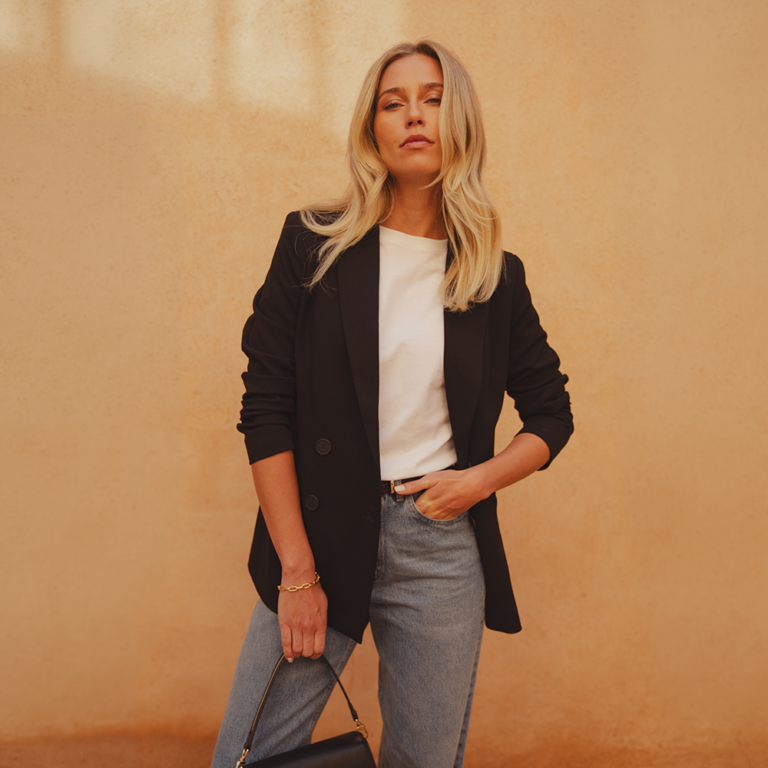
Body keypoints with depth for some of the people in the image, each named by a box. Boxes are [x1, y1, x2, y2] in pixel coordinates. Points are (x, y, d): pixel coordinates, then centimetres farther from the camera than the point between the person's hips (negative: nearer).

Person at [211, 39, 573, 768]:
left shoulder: (496, 276, 6)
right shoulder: (314, 244, 0)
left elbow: (551, 413, 15)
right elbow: (266, 410, -4)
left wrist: (481, 478, -4)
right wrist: (297, 572, -8)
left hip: (443, 547, 2)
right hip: (320, 536, -1)